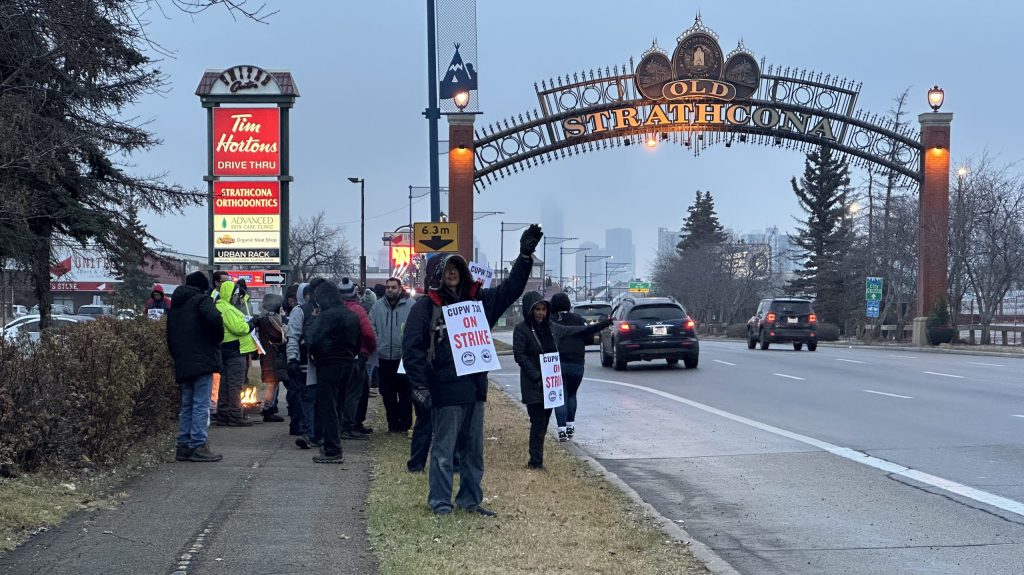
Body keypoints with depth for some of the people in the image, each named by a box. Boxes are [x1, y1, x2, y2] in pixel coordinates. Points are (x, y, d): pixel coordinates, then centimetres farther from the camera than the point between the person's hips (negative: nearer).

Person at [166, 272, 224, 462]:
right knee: (201, 404, -7)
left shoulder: (175, 307, 20)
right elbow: (214, 319, -24)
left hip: (182, 365, 7)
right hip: (202, 362, -7)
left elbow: (170, 338, 20)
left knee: (186, 405, 12)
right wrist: (217, 339, -7)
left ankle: (183, 446, 11)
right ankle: (198, 446, -10)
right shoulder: (201, 300, -4)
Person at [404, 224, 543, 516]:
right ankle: (440, 501, 8)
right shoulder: (426, 307, -6)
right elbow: (411, 348, -10)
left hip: (475, 387, 6)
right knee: (444, 449, 0)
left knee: (474, 449, 12)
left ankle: (470, 500, 22)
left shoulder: (477, 300, 11)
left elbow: (510, 290, 14)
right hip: (445, 391, -6)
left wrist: (525, 255, 3)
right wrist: (419, 386, -17)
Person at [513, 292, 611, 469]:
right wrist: (536, 376, -18)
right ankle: (535, 461, -1)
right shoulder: (522, 329, -7)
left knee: (544, 422, 9)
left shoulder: (552, 328, 11)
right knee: (538, 423, -7)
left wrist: (603, 324, 18)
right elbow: (519, 355, -12)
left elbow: (579, 331, 19)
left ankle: (536, 460, 16)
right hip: (534, 386, -6)